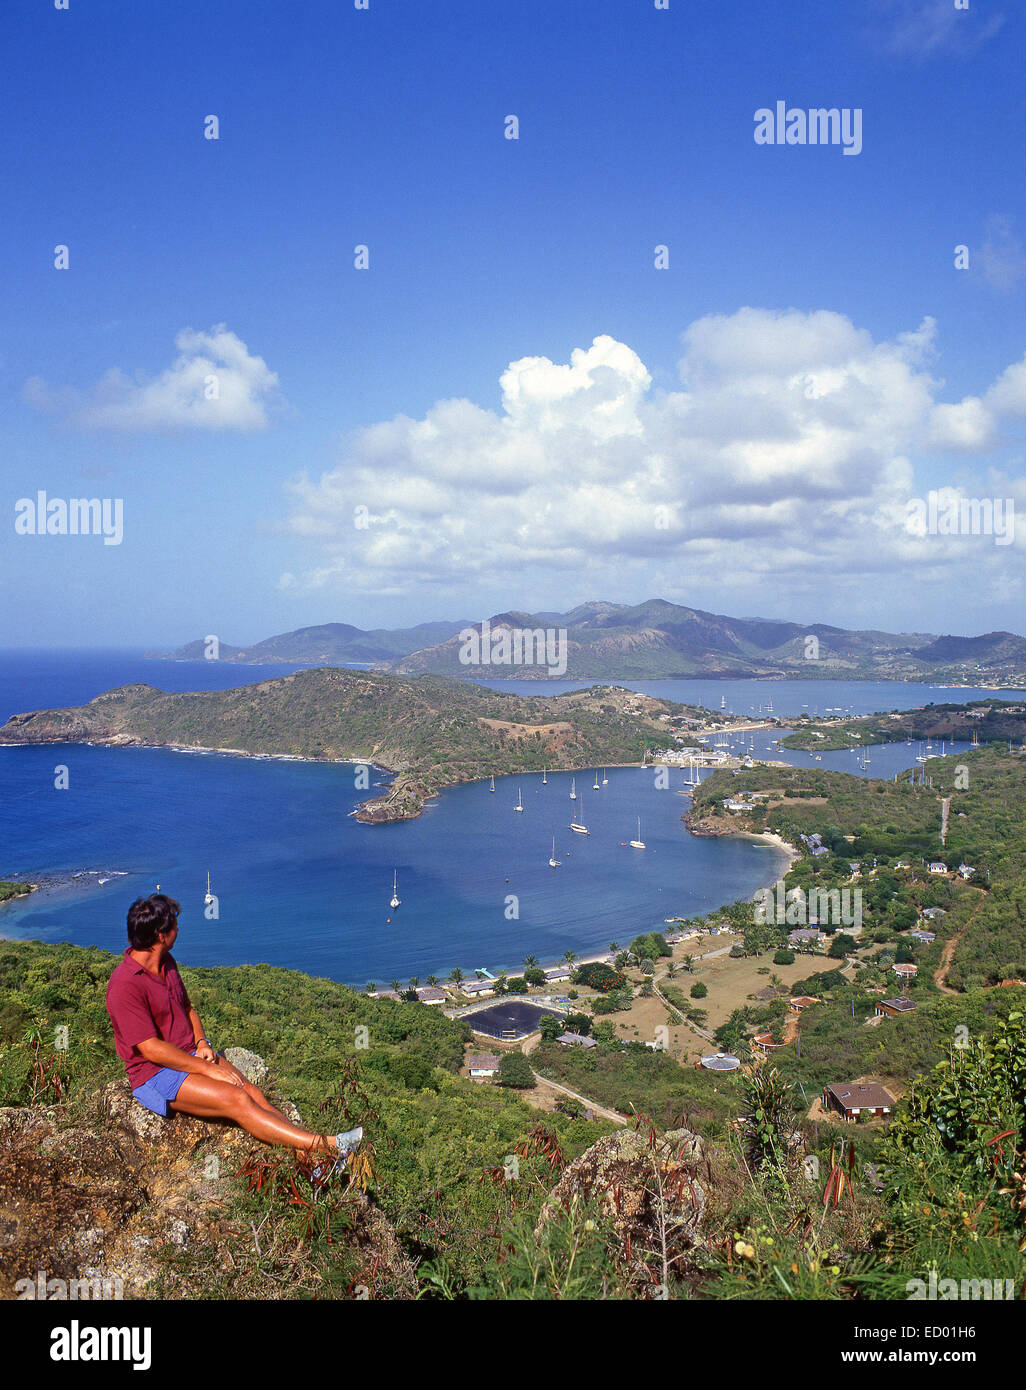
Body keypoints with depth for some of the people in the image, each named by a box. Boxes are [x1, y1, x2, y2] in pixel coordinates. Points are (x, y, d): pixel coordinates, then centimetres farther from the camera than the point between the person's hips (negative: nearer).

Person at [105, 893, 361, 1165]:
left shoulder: (166, 962, 9)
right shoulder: (124, 985, -19)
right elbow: (150, 1048, -21)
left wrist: (202, 1043, 2)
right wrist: (208, 1069, -19)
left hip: (191, 1056, 8)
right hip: (155, 1074, -8)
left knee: (253, 1093, -16)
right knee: (236, 1099, -25)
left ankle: (308, 1158, -26)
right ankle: (325, 1145, -30)